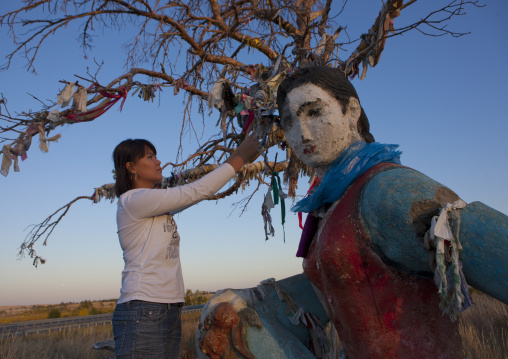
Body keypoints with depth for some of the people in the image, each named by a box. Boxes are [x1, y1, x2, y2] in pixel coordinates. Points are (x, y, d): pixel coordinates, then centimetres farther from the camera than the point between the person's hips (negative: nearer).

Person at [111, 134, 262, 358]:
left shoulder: (157, 205, 18)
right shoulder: (133, 200, -10)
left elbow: (197, 194, 20)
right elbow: (196, 192, -13)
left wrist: (236, 157, 17)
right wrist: (239, 158, -6)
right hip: (143, 313, -9)